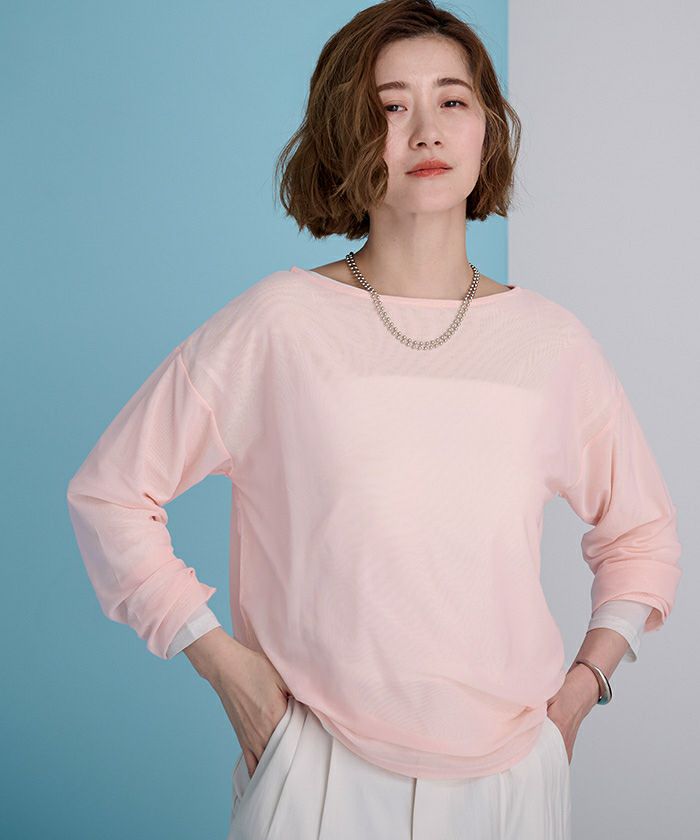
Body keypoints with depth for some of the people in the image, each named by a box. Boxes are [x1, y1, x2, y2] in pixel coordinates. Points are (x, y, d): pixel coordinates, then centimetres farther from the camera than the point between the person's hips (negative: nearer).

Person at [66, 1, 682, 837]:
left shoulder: (551, 340, 0)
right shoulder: (277, 323, -9)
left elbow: (640, 529, 15)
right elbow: (107, 493, -3)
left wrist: (583, 683, 4)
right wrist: (223, 663, -6)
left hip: (512, 770, 3)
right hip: (324, 769, -2)